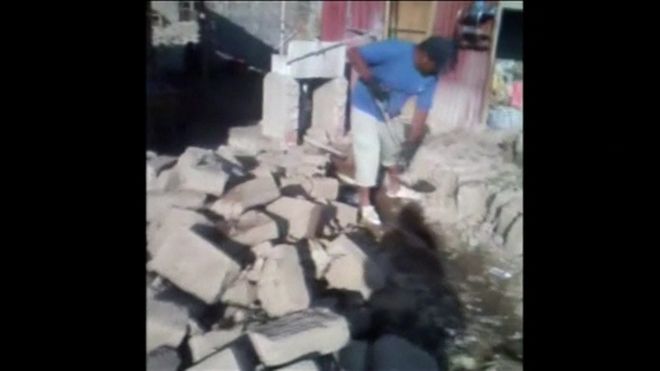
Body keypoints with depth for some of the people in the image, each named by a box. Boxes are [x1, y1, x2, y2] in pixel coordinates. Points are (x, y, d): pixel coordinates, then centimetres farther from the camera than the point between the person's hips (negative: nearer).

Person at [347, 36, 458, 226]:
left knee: (393, 147, 21)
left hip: (390, 112, 7)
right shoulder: (395, 50, -32)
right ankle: (365, 203, 9)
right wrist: (368, 77, -41)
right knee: (368, 153, -6)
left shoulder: (430, 77, -14)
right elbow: (354, 53, -29)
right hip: (366, 107, -6)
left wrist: (413, 139, -11)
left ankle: (395, 186, 45)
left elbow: (422, 109, -8)